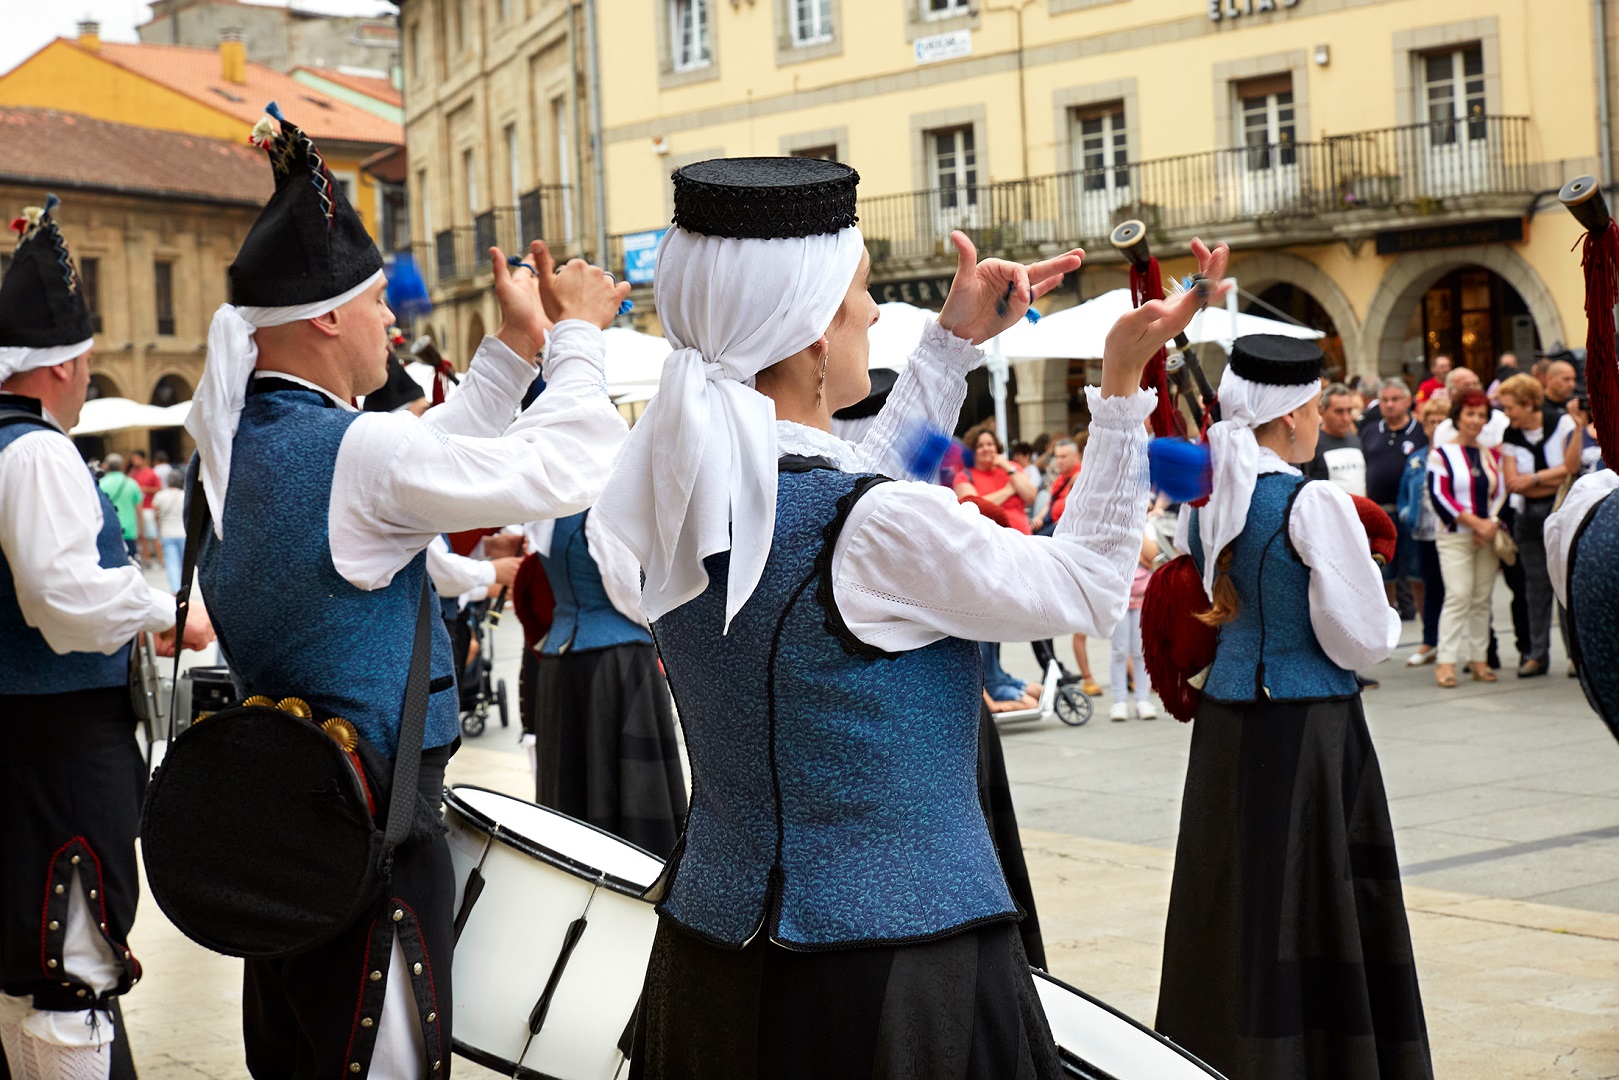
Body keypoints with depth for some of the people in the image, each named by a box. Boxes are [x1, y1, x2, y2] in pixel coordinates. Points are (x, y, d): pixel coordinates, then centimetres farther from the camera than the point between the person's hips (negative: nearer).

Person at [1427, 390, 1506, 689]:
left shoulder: (1492, 454, 13)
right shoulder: (1441, 454, -2)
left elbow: (1501, 493, 10)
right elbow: (1439, 495, -10)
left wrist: (1491, 523, -8)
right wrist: (1474, 522, -14)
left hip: (1487, 536, 5)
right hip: (1454, 537, -5)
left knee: (1482, 599, 5)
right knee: (1458, 595, -14)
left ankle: (1479, 659, 10)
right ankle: (1445, 662, -13)